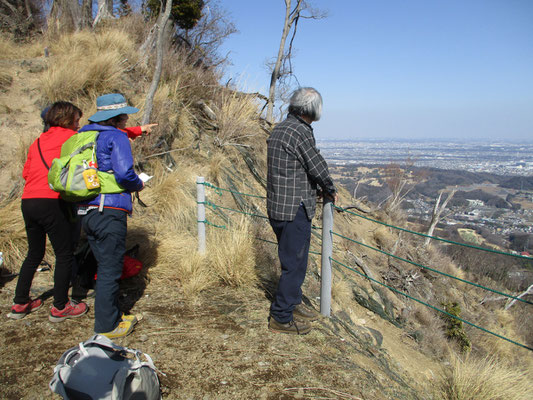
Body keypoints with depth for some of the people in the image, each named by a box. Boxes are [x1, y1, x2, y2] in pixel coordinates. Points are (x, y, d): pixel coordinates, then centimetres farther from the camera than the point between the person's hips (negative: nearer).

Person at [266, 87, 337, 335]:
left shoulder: (278, 130, 13)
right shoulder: (300, 132, -17)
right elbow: (317, 167, -14)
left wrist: (320, 190, 20)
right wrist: (331, 191, 5)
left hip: (277, 207, 10)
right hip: (295, 210, -10)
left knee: (292, 259, 21)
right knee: (294, 264, 1)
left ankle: (293, 304, 36)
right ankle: (281, 318, 11)